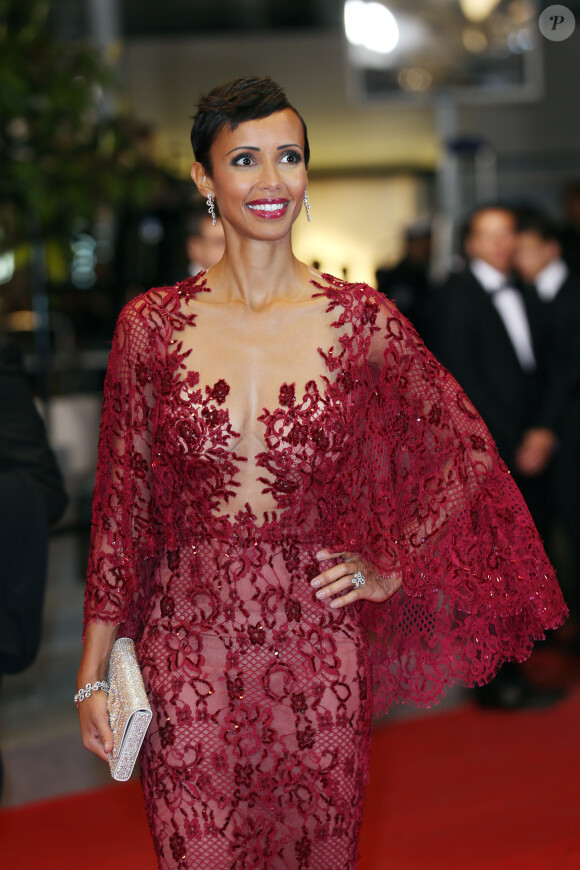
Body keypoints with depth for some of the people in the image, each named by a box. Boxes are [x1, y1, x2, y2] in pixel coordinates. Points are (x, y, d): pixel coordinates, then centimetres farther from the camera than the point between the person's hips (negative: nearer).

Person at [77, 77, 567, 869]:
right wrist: (93, 673, 2)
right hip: (187, 650, 0)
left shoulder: (362, 321, -2)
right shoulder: (153, 324, -1)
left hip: (317, 650, 0)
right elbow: (119, 506, 3)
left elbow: (467, 458, 9)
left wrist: (391, 573, 4)